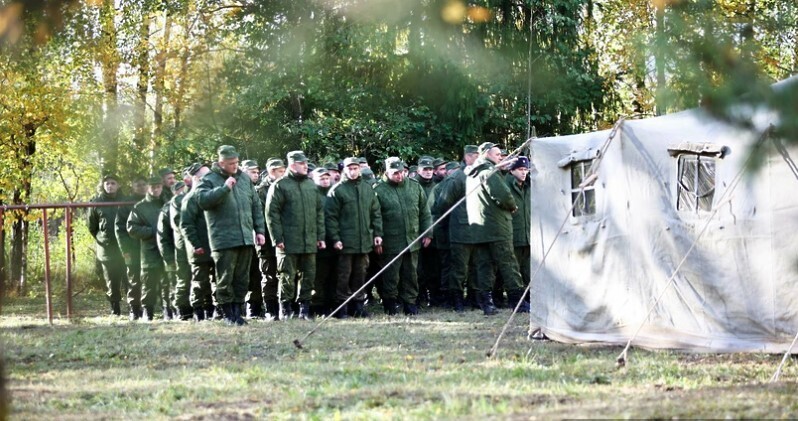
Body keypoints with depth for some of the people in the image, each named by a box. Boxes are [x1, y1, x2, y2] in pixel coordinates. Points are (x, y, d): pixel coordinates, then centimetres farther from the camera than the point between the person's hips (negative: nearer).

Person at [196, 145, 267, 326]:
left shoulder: (244, 178, 14)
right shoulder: (209, 180, -2)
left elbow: (256, 206, 17)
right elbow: (203, 200, -19)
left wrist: (260, 230, 11)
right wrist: (225, 188, -21)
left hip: (246, 239, 5)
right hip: (224, 241, -5)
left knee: (242, 279, 9)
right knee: (225, 279, -2)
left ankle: (237, 311, 17)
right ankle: (228, 314, 6)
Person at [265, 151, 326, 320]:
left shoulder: (311, 185, 14)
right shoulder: (279, 186, -4)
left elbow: (319, 211, 17)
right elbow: (272, 213, -7)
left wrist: (320, 236, 11)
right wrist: (277, 239, -12)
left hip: (310, 241, 5)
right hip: (289, 242, -5)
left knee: (308, 275, 7)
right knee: (287, 276, -2)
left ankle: (304, 307, 15)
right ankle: (285, 309, 7)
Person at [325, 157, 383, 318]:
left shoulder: (367, 188, 11)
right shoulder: (337, 190, -5)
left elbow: (376, 213, 15)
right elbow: (330, 216, -7)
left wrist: (378, 233, 7)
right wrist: (335, 238, -13)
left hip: (365, 241, 5)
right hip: (346, 241, -5)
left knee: (361, 273, 10)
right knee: (344, 274, -2)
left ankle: (359, 303, 17)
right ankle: (342, 306, 3)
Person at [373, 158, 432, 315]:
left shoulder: (414, 187, 8)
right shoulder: (379, 191, -5)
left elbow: (425, 212, 13)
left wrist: (427, 233, 7)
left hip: (413, 241, 4)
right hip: (391, 242, -4)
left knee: (411, 274, 9)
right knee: (391, 276, 0)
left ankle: (410, 302, 16)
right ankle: (390, 303, 12)